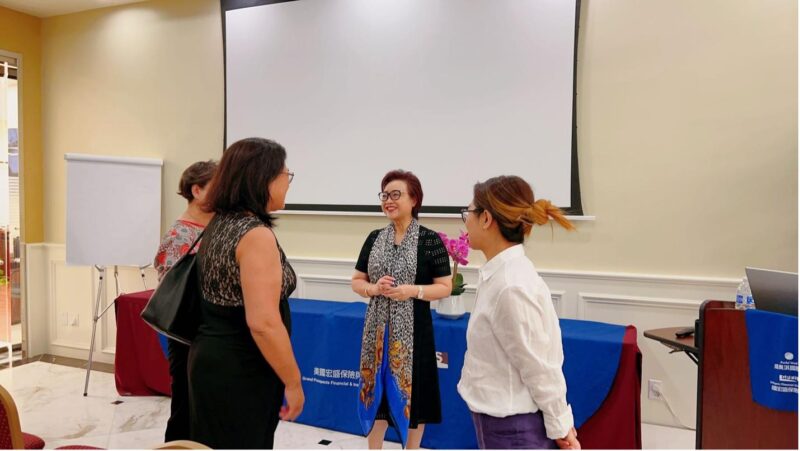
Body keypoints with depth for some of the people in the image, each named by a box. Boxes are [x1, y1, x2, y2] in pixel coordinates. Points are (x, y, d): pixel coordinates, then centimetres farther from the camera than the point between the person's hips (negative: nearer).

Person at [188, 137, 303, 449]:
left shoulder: (219, 223, 7)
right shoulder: (256, 235, -22)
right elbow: (263, 323, -27)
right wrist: (293, 382, -17)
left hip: (210, 358, 9)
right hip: (240, 371, -9)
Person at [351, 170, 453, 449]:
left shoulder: (430, 241, -7)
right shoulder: (374, 238, 5)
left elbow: (445, 288, -6)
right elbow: (357, 281, 9)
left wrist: (413, 291, -20)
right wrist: (373, 288, -12)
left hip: (412, 330, -3)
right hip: (378, 328, 4)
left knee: (411, 393, 8)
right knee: (375, 389, 14)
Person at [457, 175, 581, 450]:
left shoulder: (510, 286, -27)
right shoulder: (501, 273, 2)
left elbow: (539, 367, -20)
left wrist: (559, 427, -8)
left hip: (512, 428, -8)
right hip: (500, 420, 8)